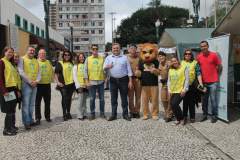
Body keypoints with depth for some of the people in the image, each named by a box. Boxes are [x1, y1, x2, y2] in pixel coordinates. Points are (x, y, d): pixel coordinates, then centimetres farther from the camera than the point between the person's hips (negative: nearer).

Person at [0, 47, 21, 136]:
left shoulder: (11, 63, 20)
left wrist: (17, 90, 15)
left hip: (13, 89, 8)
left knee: (12, 110, 9)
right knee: (9, 111, -5)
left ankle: (8, 127, 19)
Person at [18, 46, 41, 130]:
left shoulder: (35, 61, 19)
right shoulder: (22, 59, 1)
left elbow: (39, 72, 12)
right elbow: (21, 72, -10)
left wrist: (36, 81, -7)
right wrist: (30, 82, -12)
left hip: (34, 85, 6)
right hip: (26, 85, -6)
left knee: (31, 104, 10)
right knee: (25, 105, -4)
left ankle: (30, 121, 18)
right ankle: (26, 123, 1)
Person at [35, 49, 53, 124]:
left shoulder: (48, 62, 14)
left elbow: (51, 71, 21)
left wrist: (50, 78, 11)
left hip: (47, 84, 4)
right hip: (39, 85, -4)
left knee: (47, 102, 9)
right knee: (37, 102, 2)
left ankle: (47, 116, 20)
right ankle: (37, 118, 10)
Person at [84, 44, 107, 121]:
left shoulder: (102, 58, 8)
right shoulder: (88, 59, 7)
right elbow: (85, 70, 4)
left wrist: (106, 77, -5)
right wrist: (87, 81, -3)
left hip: (101, 81, 0)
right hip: (91, 82, 0)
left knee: (102, 99, 7)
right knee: (92, 99, 4)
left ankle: (102, 113, 19)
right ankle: (92, 114, 15)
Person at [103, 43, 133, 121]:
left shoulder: (124, 57, 8)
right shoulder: (109, 58, 10)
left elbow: (129, 69, 6)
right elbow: (104, 68, 1)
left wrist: (130, 81, -1)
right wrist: (109, 67, -23)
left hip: (123, 80, -1)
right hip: (113, 81, 1)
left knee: (124, 98, 4)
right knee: (113, 99, 5)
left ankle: (125, 114, 13)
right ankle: (114, 114, 14)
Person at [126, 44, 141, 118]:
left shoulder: (139, 57, 8)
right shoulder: (126, 57, 6)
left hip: (138, 78, 1)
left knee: (138, 96, 3)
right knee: (130, 96, 2)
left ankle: (137, 112, 12)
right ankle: (132, 112, 12)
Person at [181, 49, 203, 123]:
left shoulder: (195, 63, 4)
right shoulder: (181, 62, 12)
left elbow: (198, 74, -1)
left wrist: (201, 83, -11)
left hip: (191, 85, -2)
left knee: (191, 102, 2)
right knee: (185, 101, 10)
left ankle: (192, 117, 11)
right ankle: (184, 116, 20)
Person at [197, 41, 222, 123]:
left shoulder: (214, 55, -4)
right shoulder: (199, 57, 7)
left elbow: (220, 67, 3)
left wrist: (215, 74, 8)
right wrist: (200, 77, 12)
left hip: (213, 82, -4)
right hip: (203, 82, 4)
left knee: (213, 99, 0)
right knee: (204, 99, 10)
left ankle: (214, 116, 11)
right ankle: (204, 115, 21)